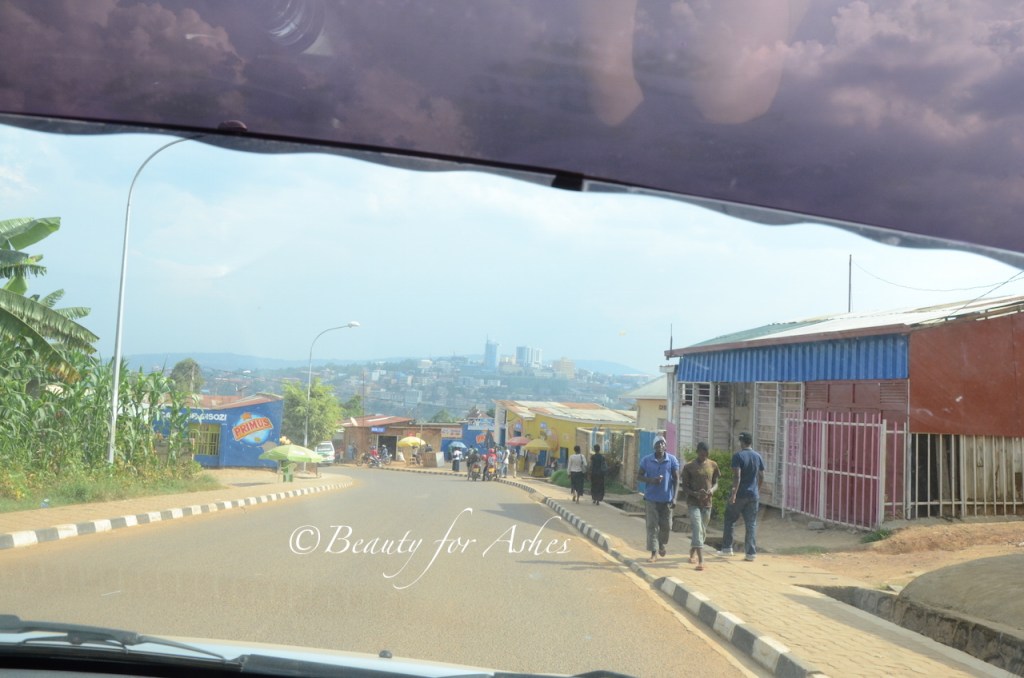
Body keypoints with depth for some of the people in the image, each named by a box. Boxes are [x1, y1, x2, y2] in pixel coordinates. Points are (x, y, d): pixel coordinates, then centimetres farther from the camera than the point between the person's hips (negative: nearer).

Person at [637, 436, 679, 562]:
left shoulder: (672, 460, -1)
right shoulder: (646, 460, 0)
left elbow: (676, 479, 0)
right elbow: (638, 477, 3)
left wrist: (674, 498, -8)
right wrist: (651, 480, -17)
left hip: (667, 499, 1)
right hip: (651, 498, -1)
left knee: (666, 525, 8)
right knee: (652, 526, -4)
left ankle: (661, 544, 36)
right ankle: (654, 553, 0)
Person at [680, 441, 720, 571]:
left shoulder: (713, 465, 4)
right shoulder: (689, 467, -5)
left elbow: (716, 483, 11)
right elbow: (684, 487, -4)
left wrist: (712, 490, -13)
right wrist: (695, 494, -22)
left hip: (707, 503, 4)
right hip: (693, 503, -4)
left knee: (703, 531, 15)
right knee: (697, 529, -15)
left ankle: (692, 553, 37)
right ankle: (701, 560, -21)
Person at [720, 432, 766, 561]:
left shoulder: (738, 456, -11)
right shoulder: (758, 456, 6)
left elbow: (737, 476, -19)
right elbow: (761, 476, 11)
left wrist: (734, 493, -21)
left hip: (740, 495, -4)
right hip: (753, 495, 4)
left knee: (730, 520, 11)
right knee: (751, 524, 6)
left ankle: (727, 548, 13)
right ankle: (751, 552, 4)